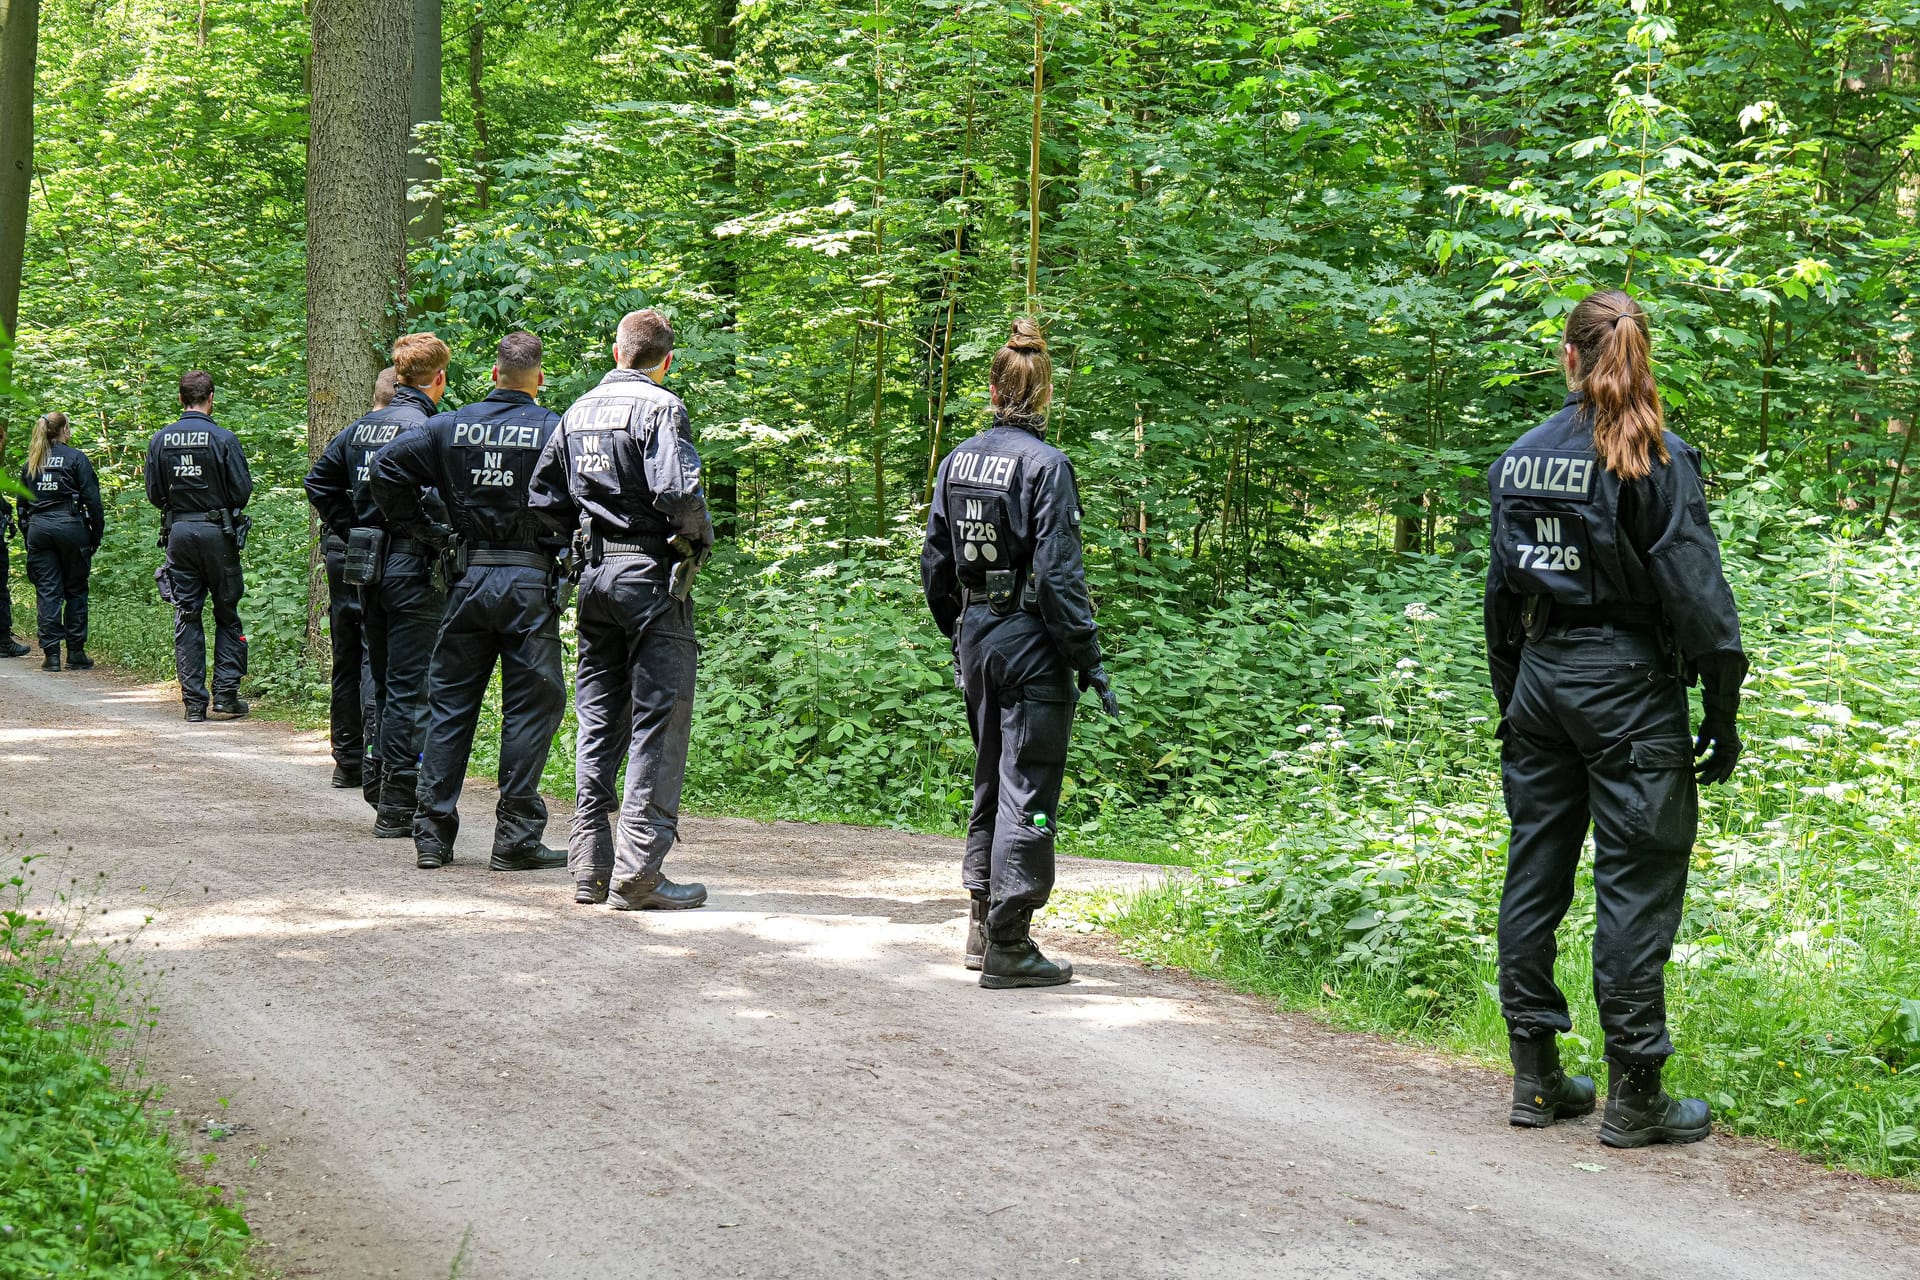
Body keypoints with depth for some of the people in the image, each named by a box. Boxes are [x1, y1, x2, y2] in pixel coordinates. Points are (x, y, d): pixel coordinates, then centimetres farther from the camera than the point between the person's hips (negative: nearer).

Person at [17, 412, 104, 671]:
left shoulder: (32, 463, 13)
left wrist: (27, 537, 16)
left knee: (47, 592, 4)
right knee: (76, 591, 5)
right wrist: (97, 533, 0)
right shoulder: (75, 458, -1)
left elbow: (22, 503, 13)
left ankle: (51, 654, -1)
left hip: (38, 527, 3)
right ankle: (76, 654, 4)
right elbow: (91, 498, -6)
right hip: (70, 524, -3)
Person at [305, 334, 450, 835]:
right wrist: (441, 549, -11)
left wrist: (354, 534, 15)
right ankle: (398, 808, 0)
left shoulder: (362, 427, 11)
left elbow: (318, 483, 16)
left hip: (369, 569, 8)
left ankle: (377, 786, 25)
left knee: (385, 684, 18)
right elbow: (433, 500, -26)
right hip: (413, 569, -7)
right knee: (409, 689, -3)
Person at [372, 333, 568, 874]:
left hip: (467, 579, 3)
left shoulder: (451, 426, 4)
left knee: (450, 703, 10)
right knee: (529, 706, 3)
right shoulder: (554, 431, -4)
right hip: (530, 583, -3)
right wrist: (565, 549, 1)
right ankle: (515, 839, 2)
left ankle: (432, 834, 11)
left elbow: (388, 467, -1)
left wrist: (413, 527, 8)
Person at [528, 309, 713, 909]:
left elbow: (543, 499, 16)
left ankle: (591, 868, 16)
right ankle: (638, 875, -6)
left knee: (599, 720, 13)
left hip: (595, 574, 7)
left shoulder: (579, 411, 12)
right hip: (652, 575, -7)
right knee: (659, 723, -3)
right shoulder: (659, 407, -10)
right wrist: (699, 536, -6)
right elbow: (676, 489, -23)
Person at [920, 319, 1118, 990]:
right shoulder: (1045, 465, -14)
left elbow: (934, 563, 10)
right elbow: (1059, 574, -17)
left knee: (990, 783, 19)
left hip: (975, 638, 7)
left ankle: (981, 927, 28)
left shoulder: (958, 460, 5)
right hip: (1030, 640, -7)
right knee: (1027, 793, -2)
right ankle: (1008, 947, 0)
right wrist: (1089, 660, -12)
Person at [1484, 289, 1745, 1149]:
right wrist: (1723, 717, -5)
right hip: (1628, 683, -5)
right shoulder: (1657, 458, -10)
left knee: (1535, 872, 11)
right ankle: (1633, 1097, 1)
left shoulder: (1520, 458, 6)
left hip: (1540, 678, 6)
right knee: (1635, 884, -2)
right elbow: (1696, 592, -12)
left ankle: (1536, 1078, 16)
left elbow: (1501, 593, 11)